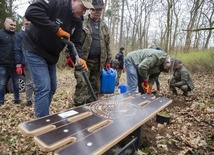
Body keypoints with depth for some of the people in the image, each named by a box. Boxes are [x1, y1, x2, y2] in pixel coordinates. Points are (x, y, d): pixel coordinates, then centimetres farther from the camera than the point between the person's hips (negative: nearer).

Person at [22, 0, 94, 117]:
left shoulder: (78, 22, -1)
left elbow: (76, 43, -3)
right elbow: (31, 12, -35)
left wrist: (79, 58, -23)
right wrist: (57, 29, -33)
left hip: (51, 55, 8)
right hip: (35, 50, -8)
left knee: (52, 88, 12)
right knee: (43, 87, -13)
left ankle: (43, 118, 30)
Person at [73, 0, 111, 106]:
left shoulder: (104, 26, 16)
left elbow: (107, 45, 18)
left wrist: (108, 60, 14)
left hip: (98, 61, 5)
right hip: (83, 60, -5)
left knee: (95, 85, 10)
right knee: (82, 83, -14)